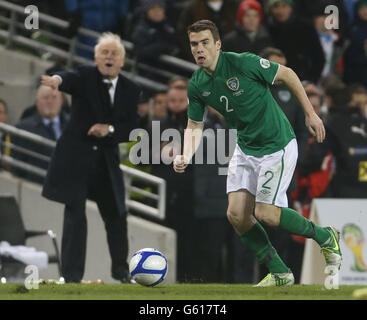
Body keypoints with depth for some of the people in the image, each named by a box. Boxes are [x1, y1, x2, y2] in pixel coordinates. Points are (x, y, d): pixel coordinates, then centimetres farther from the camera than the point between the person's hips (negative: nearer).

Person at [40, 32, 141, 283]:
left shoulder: (130, 90, 4)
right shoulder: (85, 77, -6)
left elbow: (133, 128, 3)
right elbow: (70, 80, -31)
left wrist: (110, 129, -16)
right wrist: (57, 80, -55)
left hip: (107, 160, 4)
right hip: (77, 156, -4)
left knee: (116, 215, 11)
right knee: (75, 214, -8)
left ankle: (121, 268, 30)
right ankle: (72, 274, -4)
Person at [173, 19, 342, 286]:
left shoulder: (244, 63, -21)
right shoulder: (197, 85, -3)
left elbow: (287, 74, -9)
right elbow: (195, 125, 9)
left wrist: (310, 114, -4)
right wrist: (186, 157, -10)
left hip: (278, 145, -6)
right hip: (245, 149, 6)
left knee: (265, 214, -12)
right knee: (236, 214, -4)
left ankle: (325, 237, 13)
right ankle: (280, 273, 11)